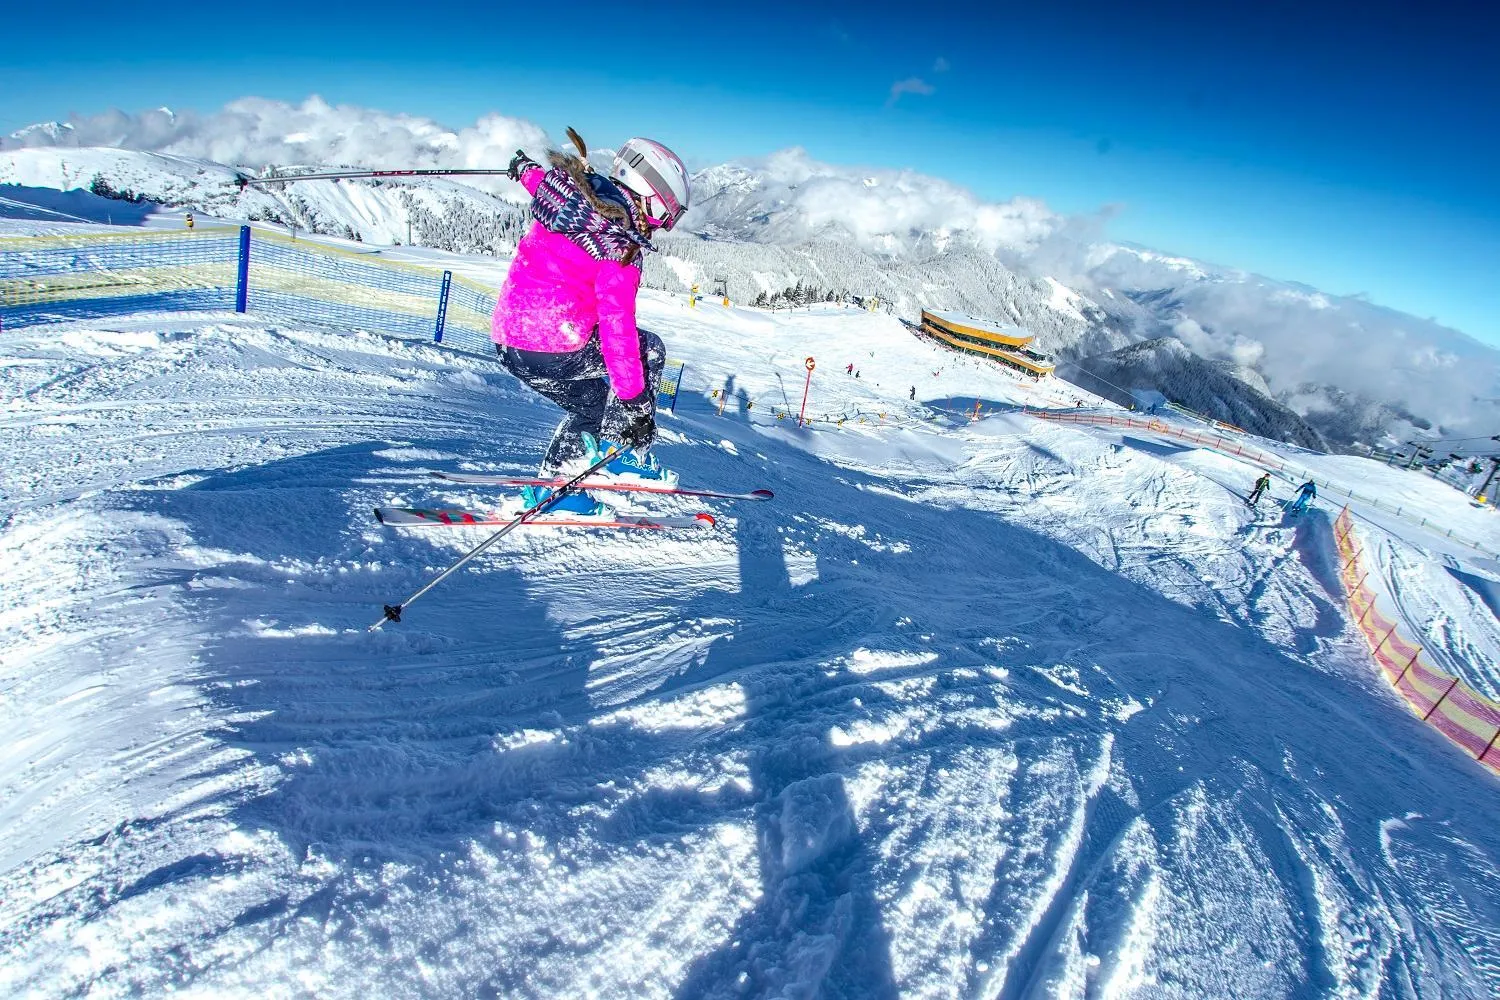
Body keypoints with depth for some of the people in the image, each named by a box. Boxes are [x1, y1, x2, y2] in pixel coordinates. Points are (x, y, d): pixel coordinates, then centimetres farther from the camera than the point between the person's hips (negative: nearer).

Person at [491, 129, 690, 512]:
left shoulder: (574, 193, 7)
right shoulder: (620, 246, -16)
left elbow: (544, 180, 32)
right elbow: (617, 326, -21)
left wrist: (527, 169, 55)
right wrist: (635, 400, -19)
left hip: (507, 343, 9)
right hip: (554, 351, -8)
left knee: (593, 406, 27)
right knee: (649, 350, 9)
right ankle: (625, 455, 6)